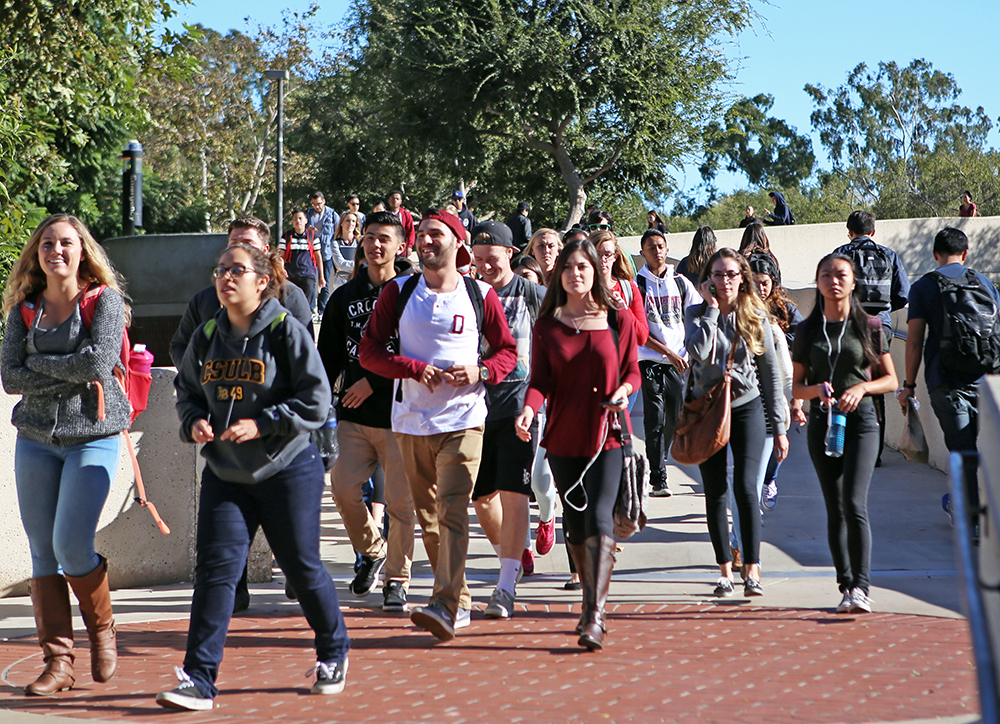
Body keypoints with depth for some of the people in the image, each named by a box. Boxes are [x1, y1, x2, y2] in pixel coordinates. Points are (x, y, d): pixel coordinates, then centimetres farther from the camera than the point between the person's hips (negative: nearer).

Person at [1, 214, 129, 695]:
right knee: (42, 551, 2)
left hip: (93, 437, -4)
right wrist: (72, 374, -11)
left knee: (70, 546, -13)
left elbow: (99, 361, -18)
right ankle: (57, 660, 8)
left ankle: (103, 629, 14)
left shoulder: (104, 299, -3)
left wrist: (40, 363, -7)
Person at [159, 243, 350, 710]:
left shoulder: (287, 332, -9)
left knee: (302, 567, 7)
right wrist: (194, 422, -3)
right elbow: (186, 389, 18)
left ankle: (334, 654, 31)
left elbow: (315, 401, -12)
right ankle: (198, 681, -6)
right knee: (215, 569, -6)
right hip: (224, 474, 4)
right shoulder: (207, 336, 7)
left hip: (287, 471, -4)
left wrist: (262, 425, -19)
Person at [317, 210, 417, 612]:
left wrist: (375, 381, -12)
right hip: (353, 415, 4)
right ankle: (372, 551, 20)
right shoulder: (345, 296, 14)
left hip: (399, 413, -4)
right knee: (343, 489, -5)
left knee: (401, 501, -3)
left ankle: (396, 578, 10)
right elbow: (328, 358, 17)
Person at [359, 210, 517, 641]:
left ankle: (445, 605, -22)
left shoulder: (480, 295, 3)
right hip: (411, 421, 3)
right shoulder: (398, 293, 6)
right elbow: (369, 351, 3)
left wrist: (481, 371, -11)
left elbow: (508, 351, 9)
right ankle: (459, 601, 22)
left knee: (453, 511, -16)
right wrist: (416, 368, -11)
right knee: (428, 516, 10)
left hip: (463, 419, -3)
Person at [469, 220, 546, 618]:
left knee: (513, 494, -11)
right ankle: (513, 554, 35)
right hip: (476, 405, 4)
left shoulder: (533, 295, 0)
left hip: (519, 404, -4)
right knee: (481, 496, 9)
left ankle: (506, 586, -10)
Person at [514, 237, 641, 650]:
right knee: (575, 523, 10)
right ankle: (591, 606, 25)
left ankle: (595, 617, -18)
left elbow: (632, 370, 7)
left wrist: (623, 390, -15)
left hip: (606, 434, -3)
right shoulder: (547, 326, 6)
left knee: (599, 518, -15)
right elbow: (540, 379, 0)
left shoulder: (619, 321, 2)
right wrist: (529, 409, -20)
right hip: (563, 435, 3)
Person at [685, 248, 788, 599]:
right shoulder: (697, 313, -1)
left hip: (746, 407, -1)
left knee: (745, 487, -14)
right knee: (715, 491, 3)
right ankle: (725, 569, 12)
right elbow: (698, 351, -22)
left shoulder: (755, 317, 0)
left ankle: (752, 570, -10)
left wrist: (779, 426, 2)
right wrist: (712, 308, -16)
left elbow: (771, 372, 4)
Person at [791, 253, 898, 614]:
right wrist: (817, 389, -12)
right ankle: (846, 586, 14)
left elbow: (891, 379, 6)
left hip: (860, 421, -3)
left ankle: (861, 587, -15)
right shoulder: (807, 331, 7)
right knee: (835, 510, 6)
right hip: (822, 422, 3)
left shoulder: (869, 326, 2)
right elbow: (796, 387, 10)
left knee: (854, 505, -16)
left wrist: (862, 387, -12)